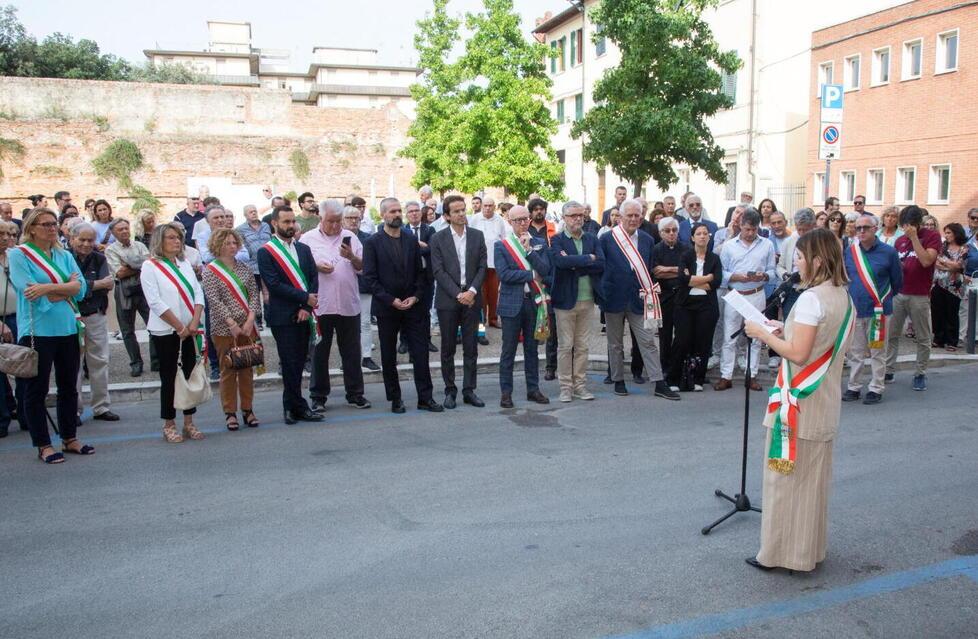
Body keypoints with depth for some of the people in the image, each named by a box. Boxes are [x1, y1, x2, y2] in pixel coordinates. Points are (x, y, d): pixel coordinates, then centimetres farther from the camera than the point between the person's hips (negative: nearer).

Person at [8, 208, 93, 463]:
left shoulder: (64, 256, 11)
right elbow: (30, 292, -15)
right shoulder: (18, 255, -3)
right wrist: (67, 286, -7)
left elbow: (80, 287, -3)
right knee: (37, 389, 4)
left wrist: (48, 287, -18)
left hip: (68, 329, 5)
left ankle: (69, 438, 25)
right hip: (37, 331, -5)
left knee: (69, 386, 12)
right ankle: (43, 446, 13)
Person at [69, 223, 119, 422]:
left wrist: (85, 286, -16)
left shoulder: (99, 259, 7)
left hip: (96, 317, 4)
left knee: (100, 362, 8)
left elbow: (109, 284, -7)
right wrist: (98, 284, -12)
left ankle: (101, 407, 18)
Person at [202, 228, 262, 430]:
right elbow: (214, 300, -10)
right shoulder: (210, 271, -3)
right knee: (228, 370, 2)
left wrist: (250, 318, -9)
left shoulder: (244, 268, 9)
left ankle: (248, 410, 17)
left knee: (247, 369, 7)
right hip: (223, 329, -4)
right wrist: (232, 323, -16)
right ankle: (230, 413, 10)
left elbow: (254, 294, 4)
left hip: (247, 327, 4)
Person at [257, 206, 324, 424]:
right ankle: (299, 407, 9)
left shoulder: (304, 249, 13)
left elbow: (314, 279, 6)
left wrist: (307, 307, -7)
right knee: (290, 364, -1)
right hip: (283, 316, -5)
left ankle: (291, 406, 22)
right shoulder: (266, 252, -3)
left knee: (298, 363, 10)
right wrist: (305, 297, -12)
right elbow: (274, 284, -12)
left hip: (304, 314, 5)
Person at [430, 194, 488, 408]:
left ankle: (469, 390, 14)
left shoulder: (477, 236, 6)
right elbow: (438, 271, -6)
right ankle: (450, 391, 15)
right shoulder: (438, 238, 0)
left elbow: (482, 267, 3)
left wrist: (472, 291, -11)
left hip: (471, 298, 2)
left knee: (471, 348, 6)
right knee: (448, 348, 5)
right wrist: (458, 294, -14)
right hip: (448, 300, -2)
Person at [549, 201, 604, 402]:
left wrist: (575, 265, -14)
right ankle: (566, 387, 13)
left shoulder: (592, 239, 9)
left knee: (583, 346, 10)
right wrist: (588, 259, -16)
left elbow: (601, 264, -5)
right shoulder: (557, 240, -3)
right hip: (566, 299, -4)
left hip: (588, 300, 4)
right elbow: (560, 260, -24)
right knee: (565, 346, 3)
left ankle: (580, 385, 19)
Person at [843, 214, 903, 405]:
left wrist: (885, 298, 13)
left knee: (878, 352, 5)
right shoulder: (850, 251, 1)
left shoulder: (888, 252, -7)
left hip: (879, 310, -3)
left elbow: (897, 281, 4)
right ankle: (854, 387, 21)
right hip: (854, 309, 3)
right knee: (855, 352, 11)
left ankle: (876, 389, 15)